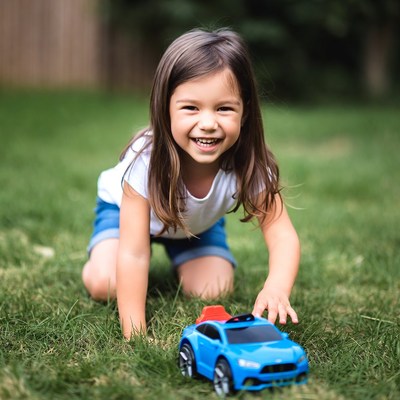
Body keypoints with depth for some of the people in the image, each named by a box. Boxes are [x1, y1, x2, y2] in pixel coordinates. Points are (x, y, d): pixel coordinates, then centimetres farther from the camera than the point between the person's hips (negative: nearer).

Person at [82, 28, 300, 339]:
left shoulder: (249, 165, -36)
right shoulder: (146, 161, -43)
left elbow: (282, 235, -37)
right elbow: (133, 254, -39)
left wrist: (277, 289, -59)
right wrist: (134, 336, -42)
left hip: (200, 222, 3)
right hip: (124, 205, -2)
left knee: (213, 292, -12)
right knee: (104, 285, -20)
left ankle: (183, 260, 22)